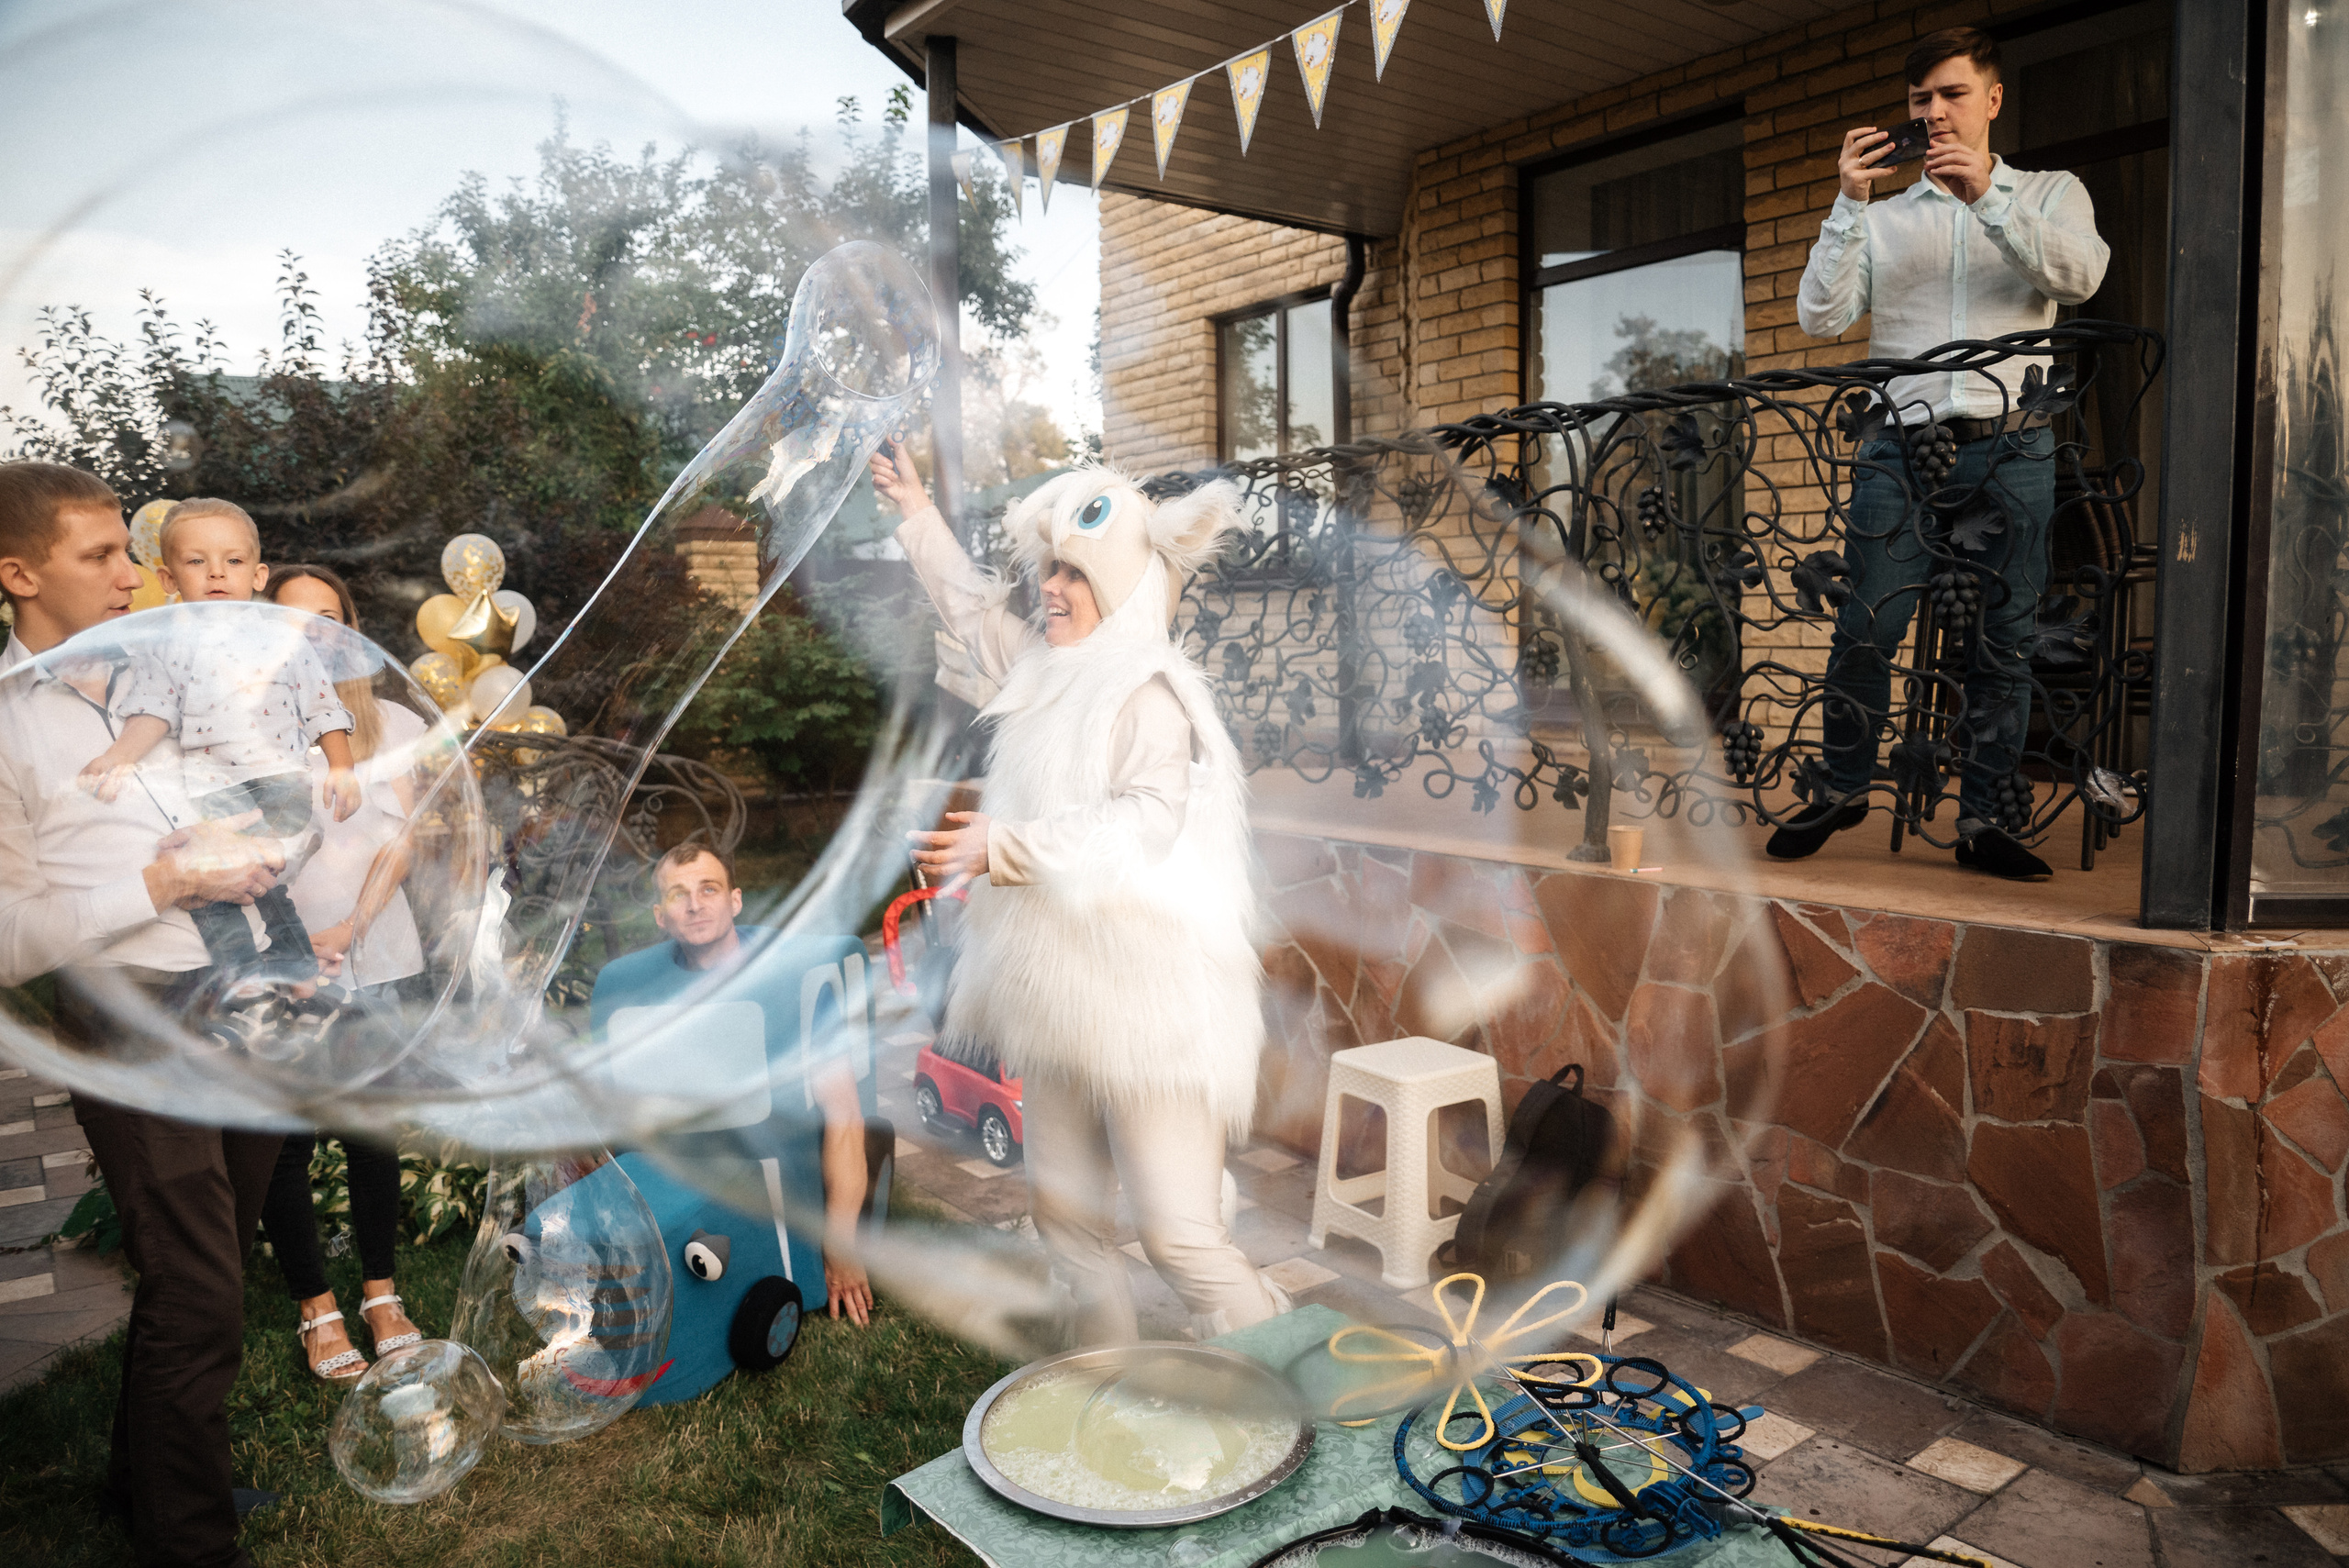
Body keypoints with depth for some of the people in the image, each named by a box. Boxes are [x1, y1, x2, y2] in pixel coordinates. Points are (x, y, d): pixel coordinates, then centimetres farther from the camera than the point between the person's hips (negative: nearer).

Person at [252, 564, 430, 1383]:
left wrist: (350, 928, -10)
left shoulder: (392, 724, 7)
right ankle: (315, 1306, 20)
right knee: (286, 1139, 4)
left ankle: (381, 1293, 22)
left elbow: (399, 841, 2)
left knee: (372, 1131, 7)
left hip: (377, 957, 2)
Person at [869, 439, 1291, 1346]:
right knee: (1066, 1213, 15)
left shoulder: (1151, 694, -12)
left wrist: (1006, 845, -29)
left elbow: (1142, 824, -26)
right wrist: (916, 512, 35)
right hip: (1059, 995, 10)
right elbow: (975, 608, 31)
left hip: (1146, 1000, -9)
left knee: (1180, 1234, -10)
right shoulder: (1049, 671, 15)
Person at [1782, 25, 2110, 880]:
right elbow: (1819, 316, 1)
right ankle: (1843, 790, 10)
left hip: (2011, 455, 0)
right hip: (1903, 449, 0)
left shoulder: (2050, 194, 15)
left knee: (2005, 642, -1)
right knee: (1865, 631, -7)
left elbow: (2080, 274, -7)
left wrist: (1987, 197, -17)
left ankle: (1980, 818, 7)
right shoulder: (1885, 218, 16)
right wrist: (1849, 203, -7)